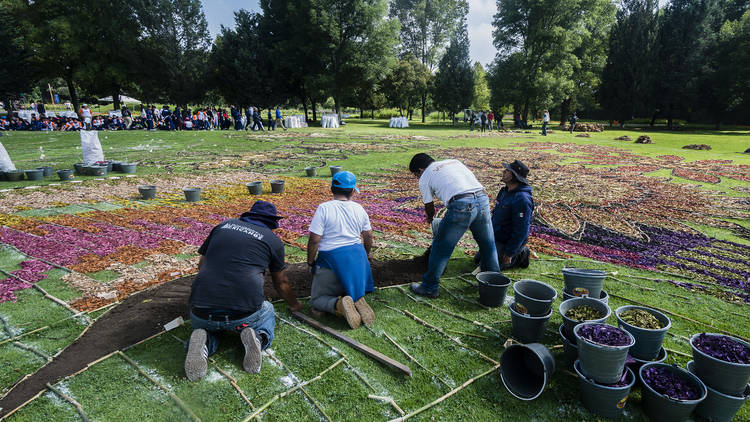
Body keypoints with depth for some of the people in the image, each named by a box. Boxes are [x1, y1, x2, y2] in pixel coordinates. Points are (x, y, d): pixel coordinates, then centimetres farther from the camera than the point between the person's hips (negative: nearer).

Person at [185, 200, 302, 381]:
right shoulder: (273, 240, 9)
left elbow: (201, 264, 27)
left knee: (205, 325, 36)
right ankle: (256, 337, -2)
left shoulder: (224, 225, 15)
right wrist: (294, 304, 42)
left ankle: (203, 342, -1)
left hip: (201, 310, 2)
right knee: (267, 311, 32)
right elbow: (281, 283, 22)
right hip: (243, 314, -1)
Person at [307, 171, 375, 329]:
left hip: (331, 259, -4)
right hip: (357, 255, 4)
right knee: (351, 290, 28)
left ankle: (339, 305, -21)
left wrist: (310, 262, 1)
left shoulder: (324, 208, -12)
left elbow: (314, 240, -14)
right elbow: (368, 236, 13)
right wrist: (367, 254, 31)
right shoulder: (359, 209, 3)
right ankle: (358, 300, -9)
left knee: (317, 300, 10)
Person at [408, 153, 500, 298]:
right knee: (487, 244, 24)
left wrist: (430, 218, 43)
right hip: (483, 198, 6)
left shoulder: (424, 178, 14)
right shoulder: (453, 161, 29)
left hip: (461, 205, -6)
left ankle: (429, 287, 19)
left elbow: (429, 206, 20)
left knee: (440, 247, 9)